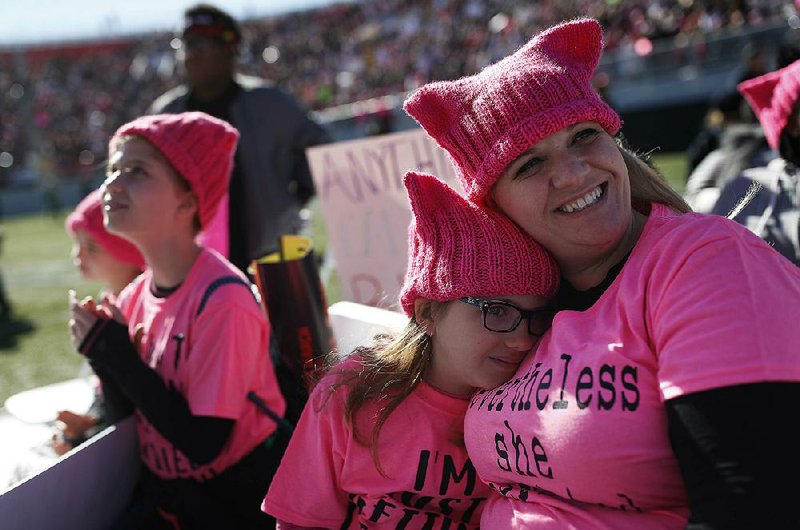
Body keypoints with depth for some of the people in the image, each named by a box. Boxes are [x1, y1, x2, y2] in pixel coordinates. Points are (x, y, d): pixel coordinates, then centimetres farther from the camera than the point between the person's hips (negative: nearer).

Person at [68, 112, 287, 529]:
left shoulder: (221, 299, -21)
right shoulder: (136, 296, 0)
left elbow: (203, 445, -22)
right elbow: (131, 410, 6)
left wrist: (115, 353, -19)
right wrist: (102, 356, -12)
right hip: (162, 495, 6)